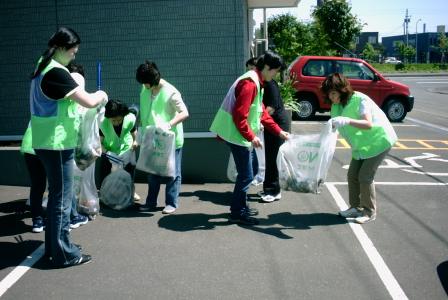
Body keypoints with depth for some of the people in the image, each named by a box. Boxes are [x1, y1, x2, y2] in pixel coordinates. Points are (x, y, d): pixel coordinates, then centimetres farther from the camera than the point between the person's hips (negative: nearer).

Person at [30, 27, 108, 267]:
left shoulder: (42, 68, 11)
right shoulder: (56, 73, -20)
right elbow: (89, 102, -23)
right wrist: (101, 95, -2)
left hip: (47, 142, 10)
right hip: (57, 144, -10)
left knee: (56, 195, 18)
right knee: (62, 199, -1)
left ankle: (53, 246, 28)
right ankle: (64, 254, 8)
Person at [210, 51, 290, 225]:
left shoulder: (256, 82, 14)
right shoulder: (250, 83, -20)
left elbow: (261, 112, 19)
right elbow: (239, 115, -24)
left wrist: (278, 131, 16)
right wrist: (251, 137, -19)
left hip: (241, 135, 10)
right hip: (237, 135, -10)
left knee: (246, 173, 18)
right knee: (246, 175, -2)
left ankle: (240, 207, 30)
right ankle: (237, 214, 9)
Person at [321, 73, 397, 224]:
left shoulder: (359, 99, -25)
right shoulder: (336, 106, -2)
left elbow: (368, 124, -36)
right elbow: (334, 126, -3)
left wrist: (347, 121, -49)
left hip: (378, 141, -8)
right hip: (361, 145, 8)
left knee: (365, 176, -10)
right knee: (352, 175, 5)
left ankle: (369, 212, 5)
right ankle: (355, 207, 21)